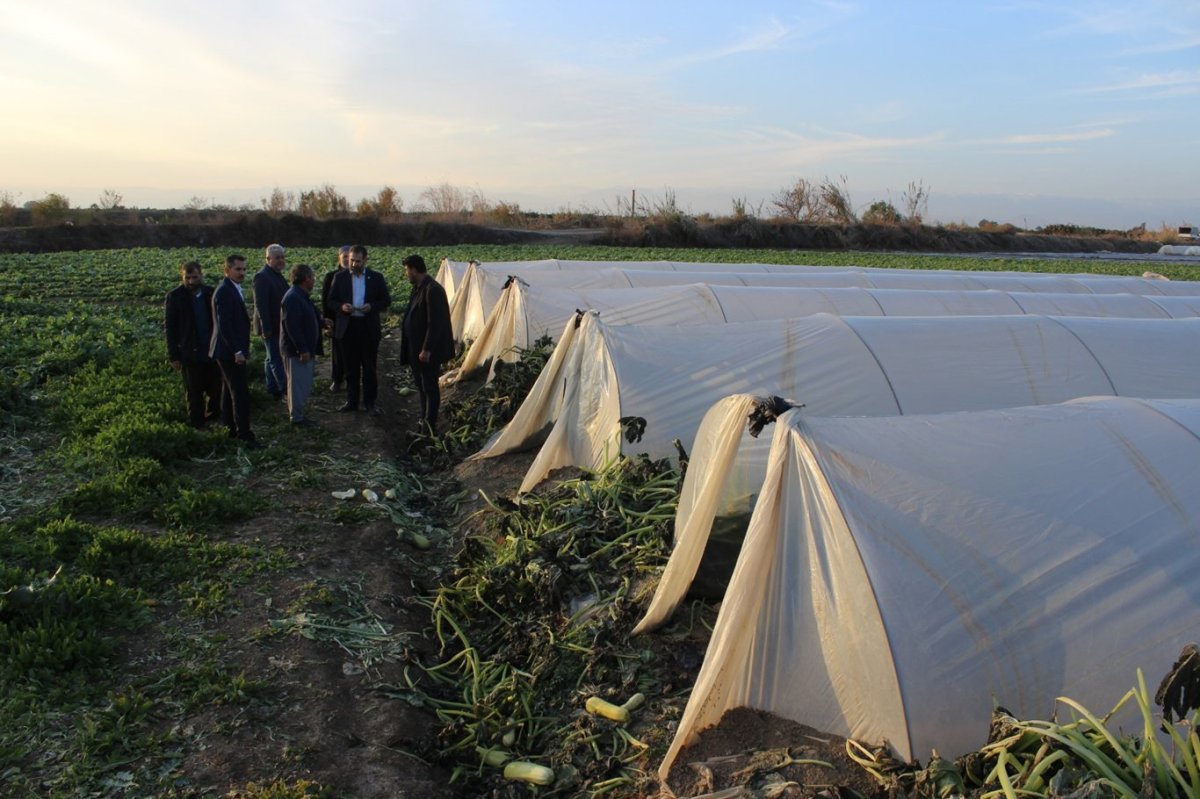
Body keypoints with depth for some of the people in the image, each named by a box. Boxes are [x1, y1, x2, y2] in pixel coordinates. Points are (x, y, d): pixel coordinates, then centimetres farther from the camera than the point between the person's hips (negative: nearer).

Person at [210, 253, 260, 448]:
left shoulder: (233, 289, 13)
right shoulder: (224, 292, -18)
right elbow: (224, 325, -23)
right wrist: (237, 351, -24)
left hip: (232, 352, 10)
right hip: (230, 352, -10)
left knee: (230, 392, 17)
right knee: (241, 394, -7)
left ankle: (231, 429, 26)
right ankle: (244, 435, -3)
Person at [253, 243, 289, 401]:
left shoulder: (278, 275, 13)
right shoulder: (262, 277, -16)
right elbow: (261, 305, -21)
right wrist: (266, 328, -24)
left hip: (279, 326, 10)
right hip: (270, 327, -10)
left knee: (273, 358, 15)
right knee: (275, 359, -6)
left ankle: (273, 390, 23)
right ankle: (286, 390, -7)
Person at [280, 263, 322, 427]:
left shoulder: (301, 296, 12)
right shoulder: (292, 298, -20)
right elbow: (292, 326, -24)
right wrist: (303, 350, -24)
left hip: (305, 349, 10)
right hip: (297, 352, -10)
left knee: (303, 385, 16)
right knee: (298, 385, -2)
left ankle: (297, 414, 26)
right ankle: (297, 418, 7)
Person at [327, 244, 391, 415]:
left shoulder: (376, 278, 2)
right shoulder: (339, 277, 4)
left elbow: (386, 300, 5)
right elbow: (330, 302, 6)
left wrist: (372, 306, -14)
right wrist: (341, 306, -16)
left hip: (369, 328, -1)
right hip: (347, 328, 1)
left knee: (369, 368, 4)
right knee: (351, 368, 9)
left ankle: (370, 403, 12)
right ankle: (351, 401, 20)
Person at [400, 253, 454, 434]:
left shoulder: (433, 290, -20)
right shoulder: (417, 288, 10)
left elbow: (435, 323, -23)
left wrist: (427, 349, -23)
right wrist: (415, 348, 17)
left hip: (428, 350, -10)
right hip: (416, 348, 10)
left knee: (429, 387, -2)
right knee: (421, 385, 18)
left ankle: (429, 426, 5)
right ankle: (424, 420, 30)